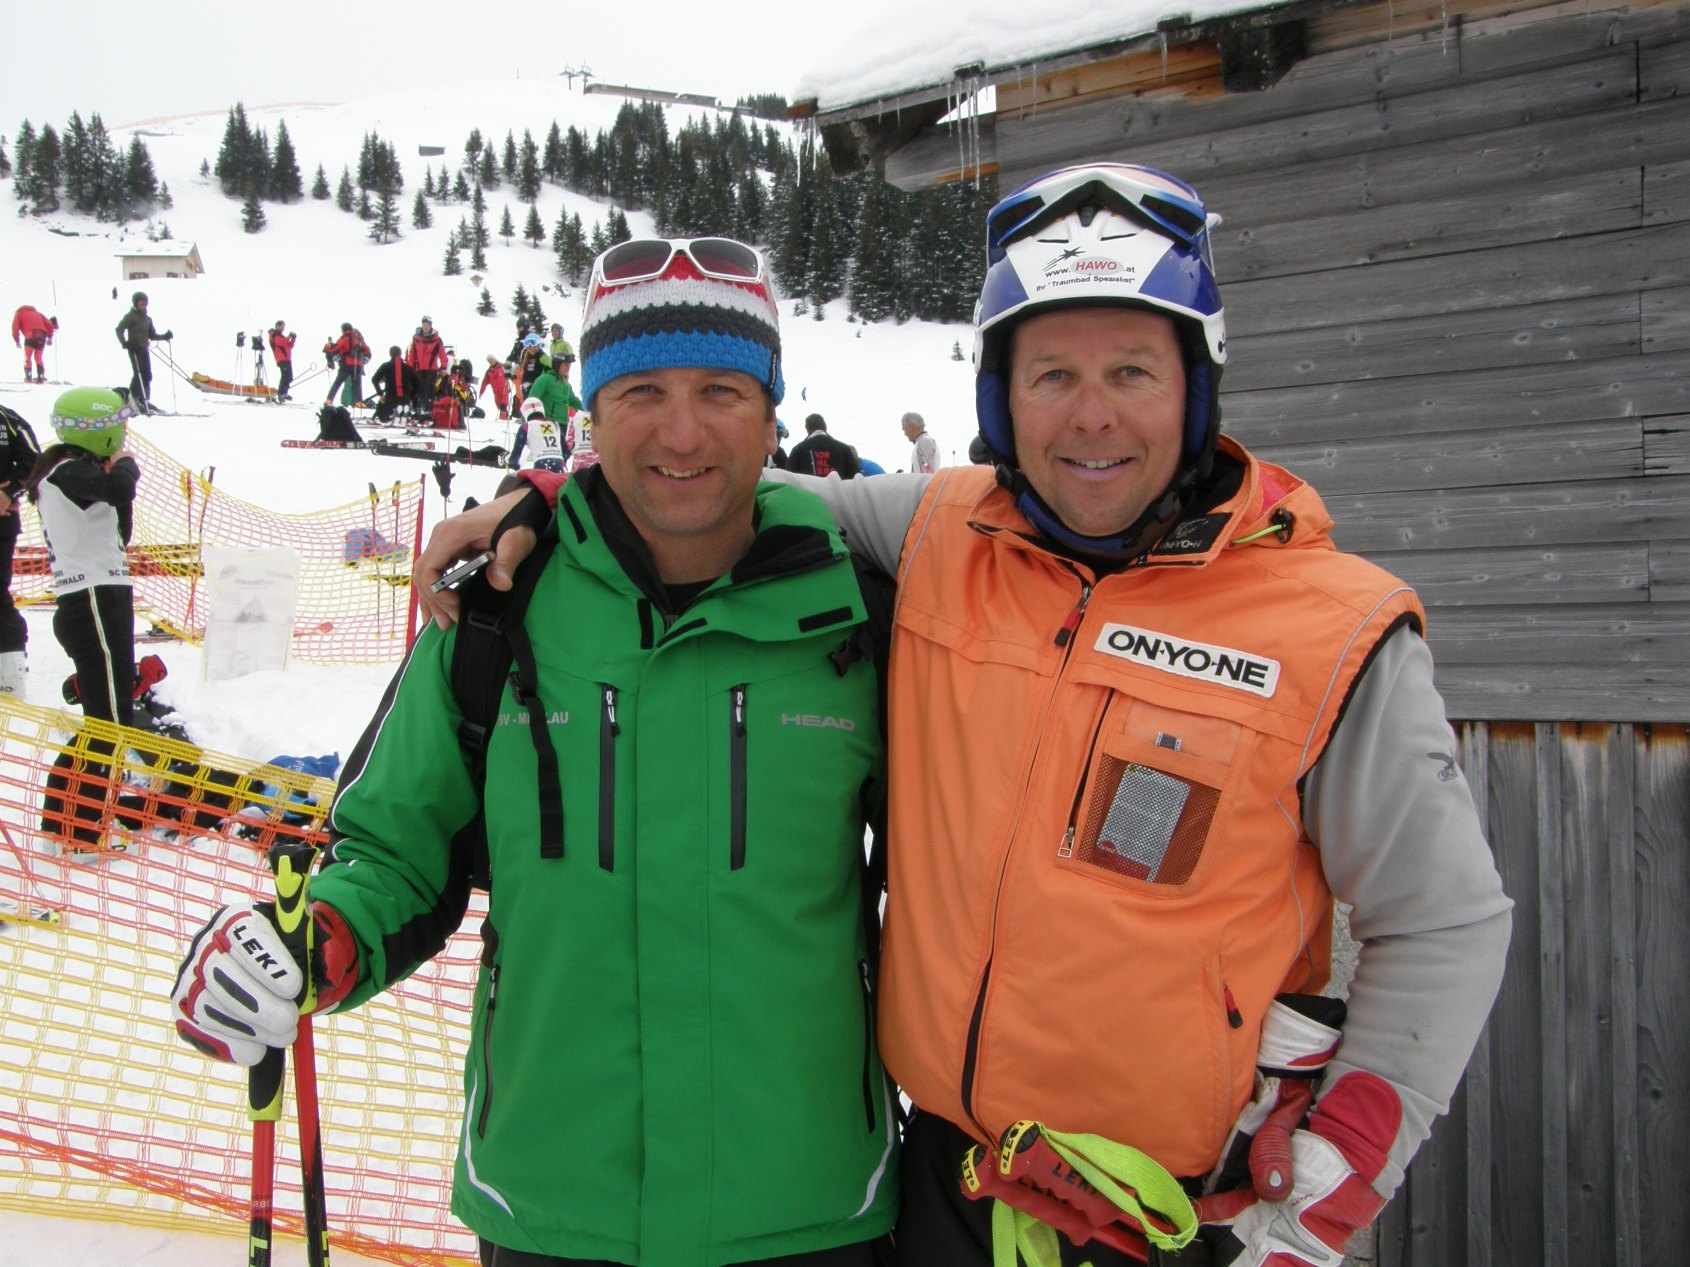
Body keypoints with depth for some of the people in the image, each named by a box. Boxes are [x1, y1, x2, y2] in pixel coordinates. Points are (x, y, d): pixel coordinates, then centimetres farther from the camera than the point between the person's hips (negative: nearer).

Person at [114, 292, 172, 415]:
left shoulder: (147, 319, 18)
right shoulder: (130, 316, -2)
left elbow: (152, 335, 20)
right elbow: (119, 329, -8)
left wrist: (164, 337, 4)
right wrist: (124, 343, -21)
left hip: (145, 349, 6)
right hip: (134, 349, -6)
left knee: (147, 375, 4)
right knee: (138, 374, -15)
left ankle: (145, 400, 11)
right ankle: (134, 398, -10)